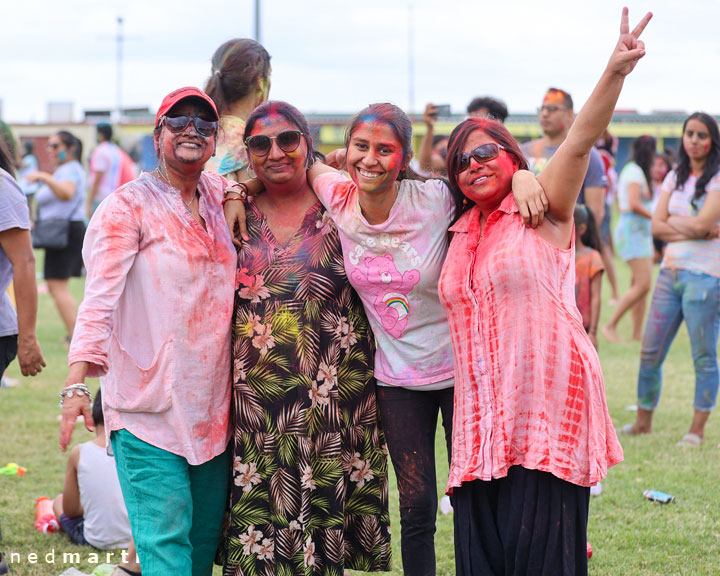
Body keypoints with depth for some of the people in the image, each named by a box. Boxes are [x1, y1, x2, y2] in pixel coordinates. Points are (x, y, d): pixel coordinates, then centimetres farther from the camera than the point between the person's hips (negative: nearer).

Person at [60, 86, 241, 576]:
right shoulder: (129, 206, -4)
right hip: (150, 406, -6)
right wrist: (77, 382, -25)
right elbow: (100, 296, -14)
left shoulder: (221, 196, 13)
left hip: (213, 403, 6)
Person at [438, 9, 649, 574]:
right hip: (483, 410, 6)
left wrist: (616, 72, -30)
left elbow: (580, 142, -14)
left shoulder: (542, 211, 1)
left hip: (547, 401, -6)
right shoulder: (462, 234, 18)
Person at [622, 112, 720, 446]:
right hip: (671, 271, 6)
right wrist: (692, 231, -9)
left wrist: (673, 222, 0)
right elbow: (656, 226, 5)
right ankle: (643, 421, 18)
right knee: (650, 353, 6)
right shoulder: (675, 177, 13)